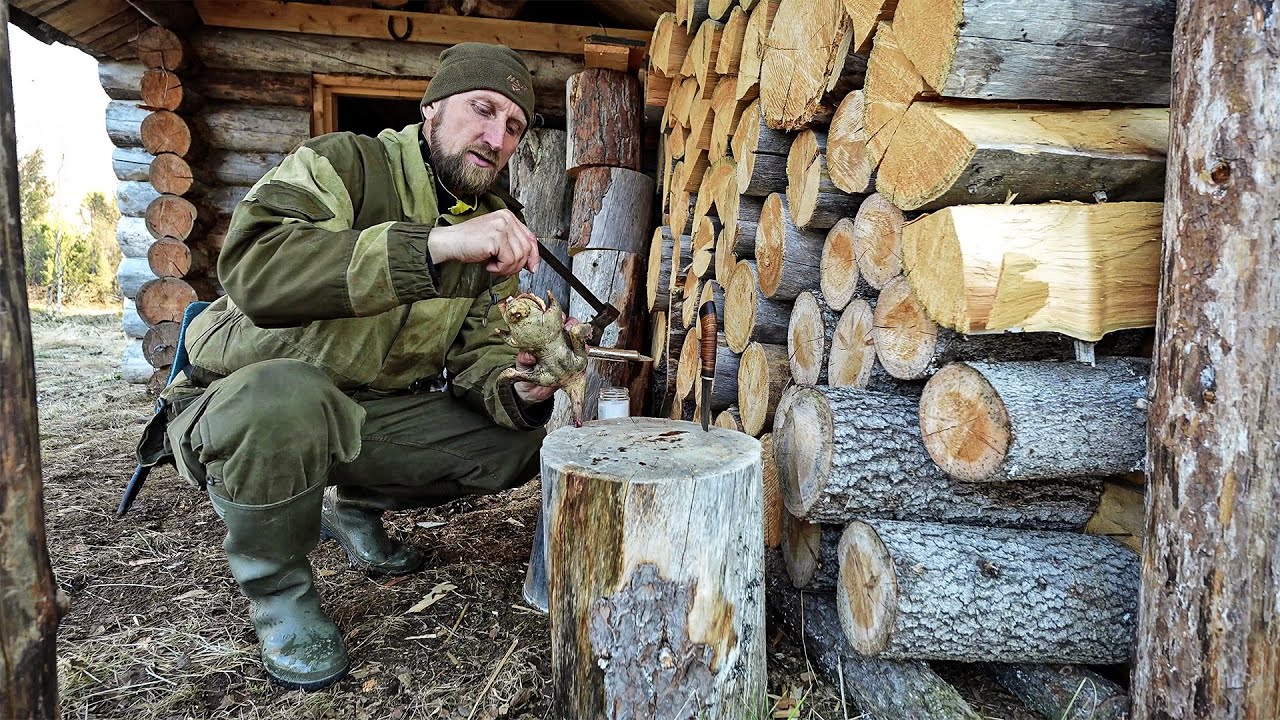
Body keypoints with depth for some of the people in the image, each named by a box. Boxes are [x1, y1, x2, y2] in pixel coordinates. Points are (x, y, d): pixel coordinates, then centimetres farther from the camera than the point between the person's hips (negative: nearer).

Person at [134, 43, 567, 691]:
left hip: (372, 416, 6)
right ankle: (277, 591, -8)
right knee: (284, 396, -39)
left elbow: (475, 352, 0)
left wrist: (521, 390, -24)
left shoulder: (494, 226, 4)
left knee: (520, 437, -4)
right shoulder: (342, 164, -16)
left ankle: (354, 506, 19)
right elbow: (251, 268, -35)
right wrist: (433, 243, -44)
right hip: (239, 401, -6)